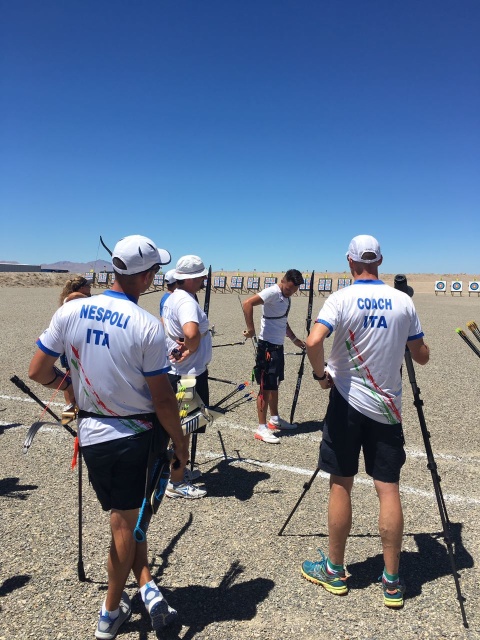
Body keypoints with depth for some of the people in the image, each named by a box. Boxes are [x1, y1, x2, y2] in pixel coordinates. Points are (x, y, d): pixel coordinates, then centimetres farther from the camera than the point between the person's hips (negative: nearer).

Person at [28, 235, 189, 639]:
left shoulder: (70, 311, -7)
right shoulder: (149, 327, -19)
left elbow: (38, 371, 0)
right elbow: (163, 399, -15)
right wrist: (181, 447, -2)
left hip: (92, 434, 3)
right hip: (138, 435, -3)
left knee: (124, 518, 23)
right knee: (128, 519, 19)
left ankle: (147, 586, 21)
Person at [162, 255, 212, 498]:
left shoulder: (172, 298, 10)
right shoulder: (187, 301, -22)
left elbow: (165, 326, 24)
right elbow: (192, 333, -40)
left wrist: (182, 344, 6)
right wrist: (191, 350, -19)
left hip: (176, 371, 10)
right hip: (189, 374, -10)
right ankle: (176, 483, 13)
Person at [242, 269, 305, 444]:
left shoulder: (286, 297, 13)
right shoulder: (273, 292, -16)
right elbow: (247, 304, -29)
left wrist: (295, 339, 24)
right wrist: (251, 329, -28)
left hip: (278, 345, 9)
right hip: (267, 346, -9)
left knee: (275, 384, 19)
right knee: (266, 387, -5)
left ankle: (274, 419, 33)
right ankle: (262, 428, 3)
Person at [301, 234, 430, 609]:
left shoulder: (341, 298, -9)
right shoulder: (404, 301, 0)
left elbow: (314, 343, -24)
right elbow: (422, 357, 7)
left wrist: (322, 375, -7)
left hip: (347, 401, -2)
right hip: (387, 406, 2)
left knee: (341, 485, 9)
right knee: (388, 488, 8)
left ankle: (335, 571, 23)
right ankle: (392, 581, 19)